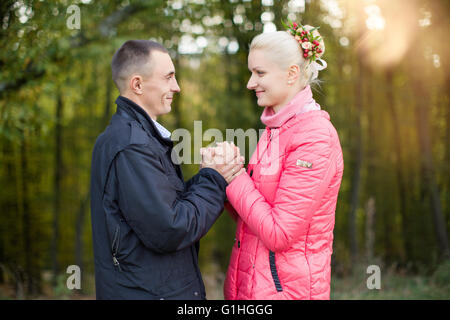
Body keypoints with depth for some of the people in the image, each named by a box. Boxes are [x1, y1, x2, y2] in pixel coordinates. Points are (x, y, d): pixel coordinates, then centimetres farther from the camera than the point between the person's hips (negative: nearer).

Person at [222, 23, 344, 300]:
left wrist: (233, 175, -16)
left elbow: (279, 233, -21)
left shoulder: (315, 136, -18)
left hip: (286, 288, -8)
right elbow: (251, 215, 8)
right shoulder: (275, 128, 7)